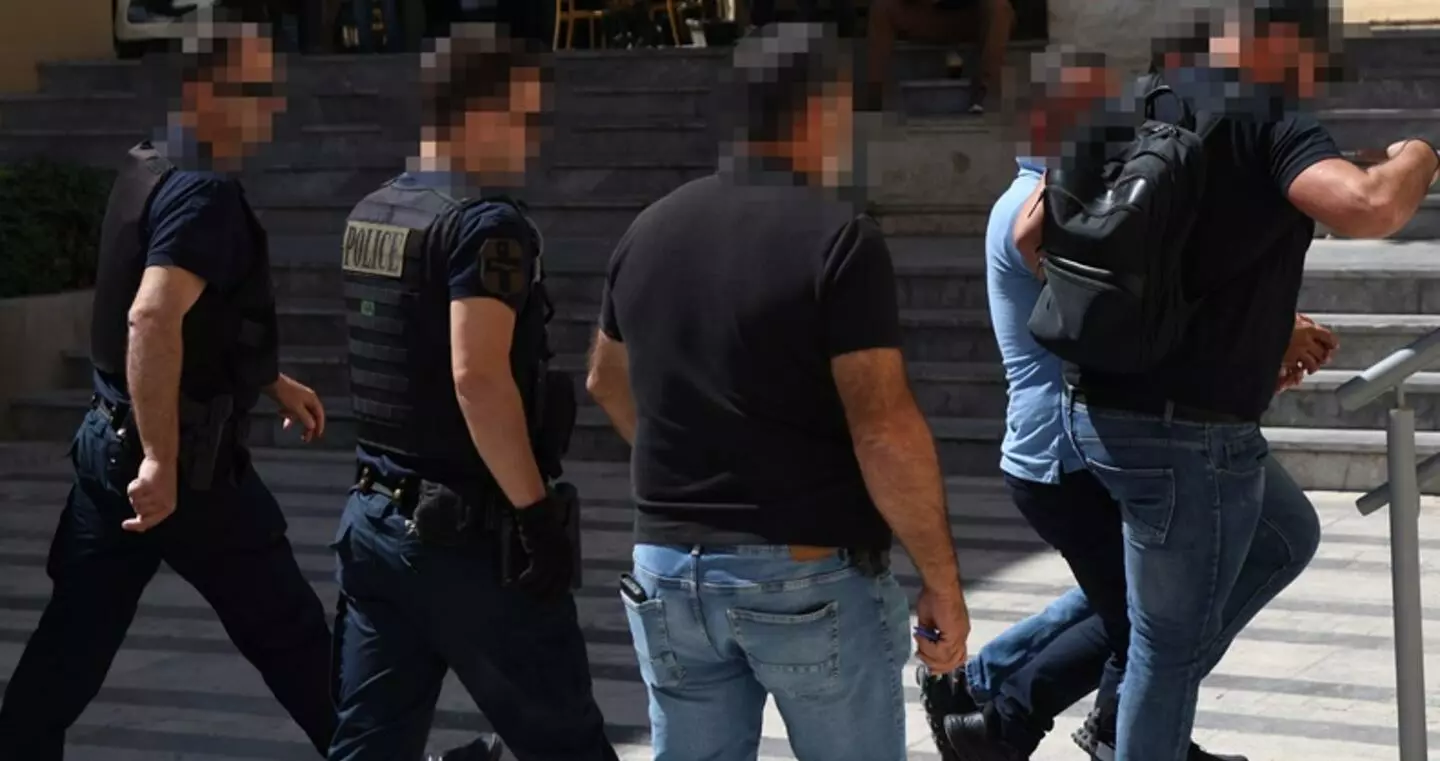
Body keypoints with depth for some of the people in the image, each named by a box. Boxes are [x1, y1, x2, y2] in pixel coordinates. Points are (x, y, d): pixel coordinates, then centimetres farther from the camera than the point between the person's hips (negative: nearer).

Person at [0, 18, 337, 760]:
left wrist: (271, 381, 30)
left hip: (109, 441, 9)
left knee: (71, 641, 10)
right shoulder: (204, 192, -19)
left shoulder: (148, 172, 11)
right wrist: (163, 460, -33)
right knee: (287, 631, 8)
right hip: (187, 460, -9)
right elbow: (153, 319, -32)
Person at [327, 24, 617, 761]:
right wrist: (535, 507, -20)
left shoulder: (370, 217, 11)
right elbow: (478, 376, -26)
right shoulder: (486, 222, -15)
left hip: (376, 519, 8)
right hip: (467, 535, -8)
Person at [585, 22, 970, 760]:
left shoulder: (650, 230, 7)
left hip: (670, 568, 5)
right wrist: (942, 578, -11)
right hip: (809, 574, -5)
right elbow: (885, 429, -19)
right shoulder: (837, 237, -14)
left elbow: (607, 381, 22)